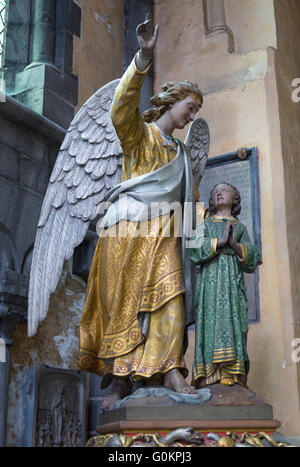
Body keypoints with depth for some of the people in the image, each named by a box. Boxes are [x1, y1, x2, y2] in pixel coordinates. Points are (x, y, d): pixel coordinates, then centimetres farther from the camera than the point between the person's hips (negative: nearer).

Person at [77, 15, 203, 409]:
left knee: (168, 292, -14)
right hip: (128, 228, -5)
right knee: (123, 302, -6)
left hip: (162, 231, 5)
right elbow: (123, 107, -20)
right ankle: (120, 379, -3)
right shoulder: (139, 132, 3)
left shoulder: (178, 150, 23)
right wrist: (144, 59, -33)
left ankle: (169, 368, -18)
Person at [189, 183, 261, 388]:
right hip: (210, 279, -2)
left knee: (234, 322, -10)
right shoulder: (206, 224, 19)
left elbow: (253, 257, 9)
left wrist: (236, 244, -8)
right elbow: (195, 248, 1)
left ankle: (234, 374, -13)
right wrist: (220, 241, -8)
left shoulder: (241, 227, 23)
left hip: (233, 280, 2)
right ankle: (212, 373, -20)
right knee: (212, 320, -15)